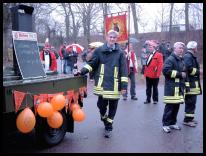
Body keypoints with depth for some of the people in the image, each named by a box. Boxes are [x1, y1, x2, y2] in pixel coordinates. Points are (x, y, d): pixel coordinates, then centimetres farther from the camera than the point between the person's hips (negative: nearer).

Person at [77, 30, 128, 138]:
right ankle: (104, 119, 36)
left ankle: (108, 127, 23)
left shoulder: (120, 53, 2)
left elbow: (124, 70, -1)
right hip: (102, 84, 1)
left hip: (114, 85, 0)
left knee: (112, 107, 7)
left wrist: (124, 85, -7)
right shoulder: (99, 50, 6)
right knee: (101, 104, 3)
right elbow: (92, 63, 6)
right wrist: (83, 71, -11)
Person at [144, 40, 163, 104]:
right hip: (148, 75, 7)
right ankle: (148, 99, 18)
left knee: (155, 88, 5)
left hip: (154, 75, -7)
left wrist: (157, 74, -17)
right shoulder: (149, 55, 15)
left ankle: (155, 100, 16)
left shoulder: (158, 55, -8)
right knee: (148, 88, 10)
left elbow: (160, 65, -13)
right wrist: (145, 72, 11)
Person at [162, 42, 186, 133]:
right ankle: (165, 124, 4)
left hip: (179, 87, 8)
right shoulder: (170, 59, -9)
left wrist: (184, 75, 11)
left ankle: (172, 123, 23)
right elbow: (166, 71, -22)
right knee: (169, 106, -5)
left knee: (176, 106, 11)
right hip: (171, 87, -8)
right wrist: (179, 74, -17)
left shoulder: (181, 60, 19)